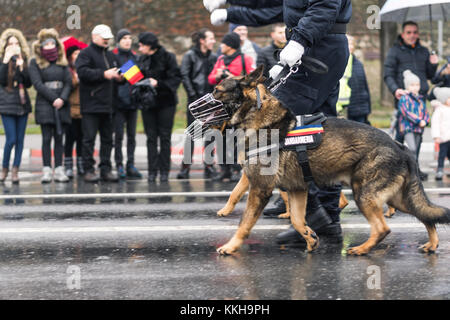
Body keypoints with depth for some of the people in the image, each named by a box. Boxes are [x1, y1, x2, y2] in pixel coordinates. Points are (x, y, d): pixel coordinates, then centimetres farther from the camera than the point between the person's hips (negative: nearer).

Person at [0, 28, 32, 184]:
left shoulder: (24, 60, 10)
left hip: (23, 104, 4)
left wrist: (21, 67, -11)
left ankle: (15, 170, 6)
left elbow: (28, 83, 2)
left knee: (20, 139, 2)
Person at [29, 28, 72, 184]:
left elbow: (68, 82, 7)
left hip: (61, 104, 3)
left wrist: (62, 98, -11)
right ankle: (47, 170, -5)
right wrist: (53, 99, -12)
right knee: (47, 138, -5)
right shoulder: (35, 63, 4)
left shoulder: (62, 62, 14)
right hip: (44, 104, -3)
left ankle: (59, 170, 2)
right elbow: (37, 83, -6)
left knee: (59, 137, 2)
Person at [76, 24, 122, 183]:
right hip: (91, 104, -7)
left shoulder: (111, 55, 20)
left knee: (107, 139, 8)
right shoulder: (86, 53, -3)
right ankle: (88, 170, -4)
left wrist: (119, 77, 7)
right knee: (89, 138, -7)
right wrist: (103, 74, -22)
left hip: (107, 104, 7)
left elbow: (116, 72, 31)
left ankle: (106, 170, 12)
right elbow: (82, 72, -18)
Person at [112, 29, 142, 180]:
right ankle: (119, 166, 0)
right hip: (118, 101, -5)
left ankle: (131, 165, 10)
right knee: (118, 135, -4)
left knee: (132, 135, 6)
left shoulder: (135, 56, 13)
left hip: (132, 100, 5)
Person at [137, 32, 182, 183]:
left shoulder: (167, 57, -5)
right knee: (151, 137, 2)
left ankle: (164, 171, 4)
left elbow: (176, 78, -9)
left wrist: (158, 83, -18)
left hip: (166, 102, -4)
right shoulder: (141, 60, 9)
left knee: (165, 137, -1)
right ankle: (152, 170, 5)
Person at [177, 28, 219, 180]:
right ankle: (185, 167, -2)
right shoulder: (190, 55, -1)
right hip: (195, 99, -4)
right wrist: (193, 95, -12)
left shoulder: (213, 57, 13)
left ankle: (209, 167, 8)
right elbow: (185, 76, -6)